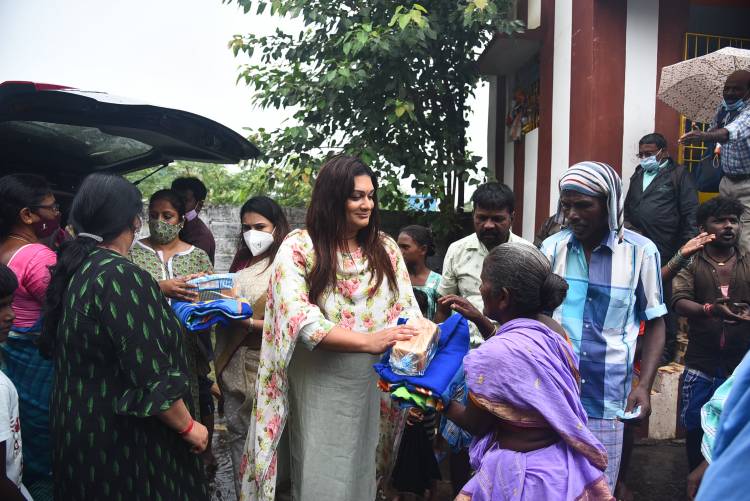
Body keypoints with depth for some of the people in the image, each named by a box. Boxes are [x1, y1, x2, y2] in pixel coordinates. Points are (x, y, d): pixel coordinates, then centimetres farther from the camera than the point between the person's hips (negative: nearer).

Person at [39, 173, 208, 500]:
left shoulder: (70, 270, 1)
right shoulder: (122, 276, -26)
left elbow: (50, 345, 15)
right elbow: (151, 379, -27)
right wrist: (189, 427, -14)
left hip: (75, 424, 9)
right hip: (123, 438, -9)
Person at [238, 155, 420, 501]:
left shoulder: (385, 248, 3)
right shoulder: (299, 246, -10)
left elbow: (406, 310, -1)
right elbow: (299, 320, -19)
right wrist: (368, 341, -27)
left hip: (369, 385, 4)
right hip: (318, 384, -3)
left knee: (360, 473, 18)